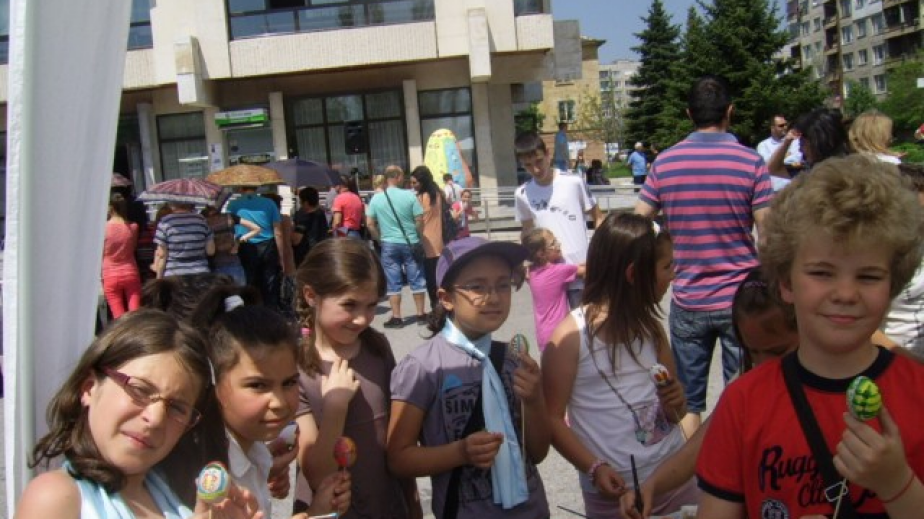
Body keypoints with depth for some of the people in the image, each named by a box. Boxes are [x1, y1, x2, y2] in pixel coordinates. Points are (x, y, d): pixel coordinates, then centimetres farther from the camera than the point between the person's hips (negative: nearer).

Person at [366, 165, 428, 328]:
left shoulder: (376, 198, -2)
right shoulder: (409, 196, -8)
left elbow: (369, 224, 0)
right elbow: (419, 220, -6)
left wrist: (380, 239, 12)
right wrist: (418, 237, 10)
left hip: (389, 244, 1)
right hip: (410, 243, -1)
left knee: (393, 282, 7)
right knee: (416, 280, 10)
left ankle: (396, 318, 8)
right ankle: (421, 314, 16)